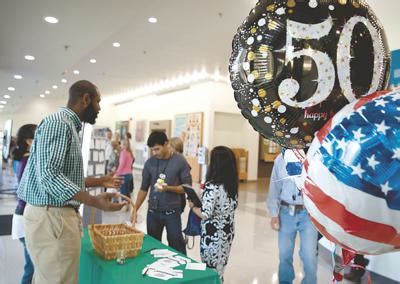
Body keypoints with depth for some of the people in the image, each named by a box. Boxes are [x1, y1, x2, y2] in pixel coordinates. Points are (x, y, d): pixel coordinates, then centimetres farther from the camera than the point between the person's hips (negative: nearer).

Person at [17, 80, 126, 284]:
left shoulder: (69, 126, 16)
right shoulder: (58, 123, -15)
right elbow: (49, 176, -25)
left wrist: (99, 181, 21)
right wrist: (95, 201, -33)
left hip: (58, 215, 10)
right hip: (51, 216, -10)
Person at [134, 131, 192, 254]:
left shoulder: (180, 161, -9)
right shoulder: (149, 162, 2)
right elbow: (144, 188, 8)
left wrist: (168, 188, -21)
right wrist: (135, 210, 5)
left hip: (172, 212, -3)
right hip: (152, 212, 4)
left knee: (176, 247, 3)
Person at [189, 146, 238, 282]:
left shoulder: (212, 186, -22)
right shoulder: (232, 183, 1)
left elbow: (205, 214, -25)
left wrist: (192, 206, -6)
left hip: (213, 236, -7)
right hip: (227, 233, 7)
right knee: (219, 270, 20)